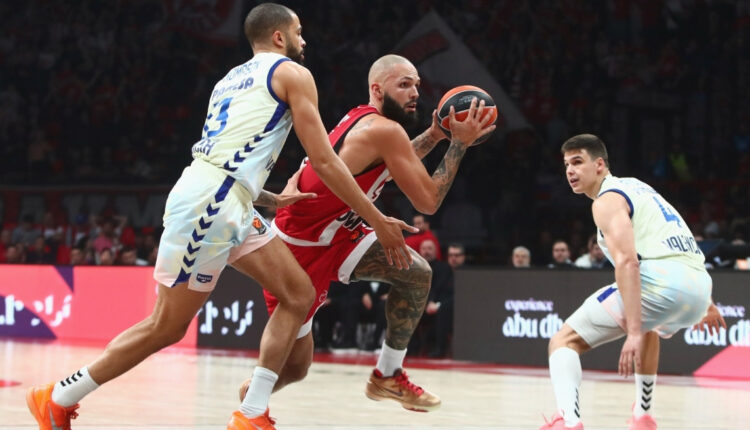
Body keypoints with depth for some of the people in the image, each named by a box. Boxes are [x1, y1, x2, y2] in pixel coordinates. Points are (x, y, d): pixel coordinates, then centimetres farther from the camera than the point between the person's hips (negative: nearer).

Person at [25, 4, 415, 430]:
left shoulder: (233, 79, 27)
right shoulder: (293, 74, 2)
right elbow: (324, 161, -3)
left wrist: (274, 199, 33)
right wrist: (379, 222, 1)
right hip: (210, 203, -9)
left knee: (299, 294, 7)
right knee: (167, 327, -3)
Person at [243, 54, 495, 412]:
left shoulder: (361, 120, 5)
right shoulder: (384, 130, -23)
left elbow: (393, 165, 27)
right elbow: (428, 201, -21)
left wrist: (435, 134, 16)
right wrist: (459, 143, -15)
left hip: (335, 234, 9)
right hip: (300, 246, -9)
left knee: (416, 273, -4)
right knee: (295, 367, 0)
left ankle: (388, 375, 6)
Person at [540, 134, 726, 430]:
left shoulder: (607, 200, 0)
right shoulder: (636, 187, 29)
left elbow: (627, 262, -15)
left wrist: (634, 332, -21)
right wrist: (705, 304, 46)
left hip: (660, 280, -9)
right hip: (700, 284, 9)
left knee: (565, 340, -2)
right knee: (648, 328, 43)